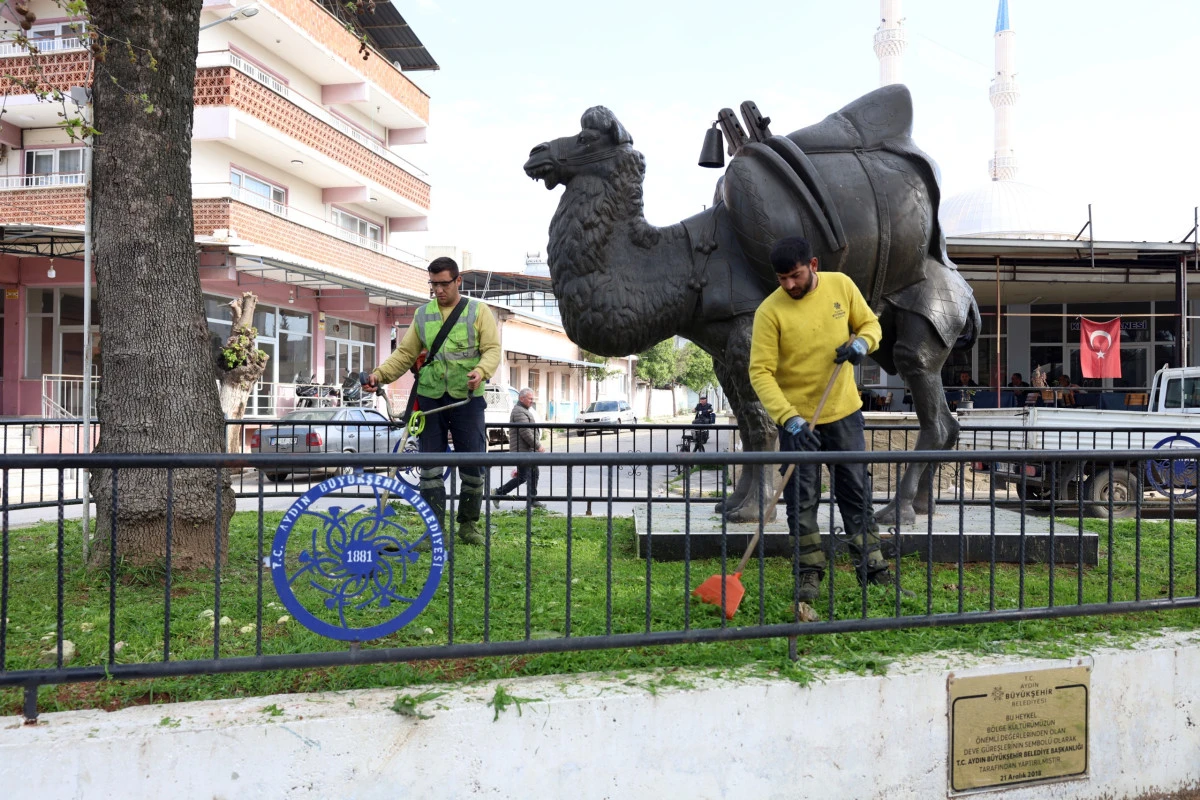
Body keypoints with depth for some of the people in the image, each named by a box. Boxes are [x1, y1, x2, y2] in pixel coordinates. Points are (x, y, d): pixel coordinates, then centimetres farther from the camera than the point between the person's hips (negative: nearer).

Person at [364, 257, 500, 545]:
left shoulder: (479, 311, 4)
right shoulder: (422, 314, 13)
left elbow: (492, 349, -4)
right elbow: (405, 353, 12)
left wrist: (481, 371, -24)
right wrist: (380, 374, -4)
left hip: (466, 398, -2)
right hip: (430, 397, 2)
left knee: (473, 466, 1)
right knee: (430, 468, 1)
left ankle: (469, 525, 17)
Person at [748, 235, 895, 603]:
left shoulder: (841, 285, -4)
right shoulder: (770, 311, -16)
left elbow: (870, 323, 10)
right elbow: (761, 372, -18)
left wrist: (862, 342, -15)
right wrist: (789, 418, -29)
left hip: (844, 412, 3)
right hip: (797, 420, -3)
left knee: (857, 493, 11)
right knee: (802, 501, 4)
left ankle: (872, 567, 23)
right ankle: (810, 575, 18)